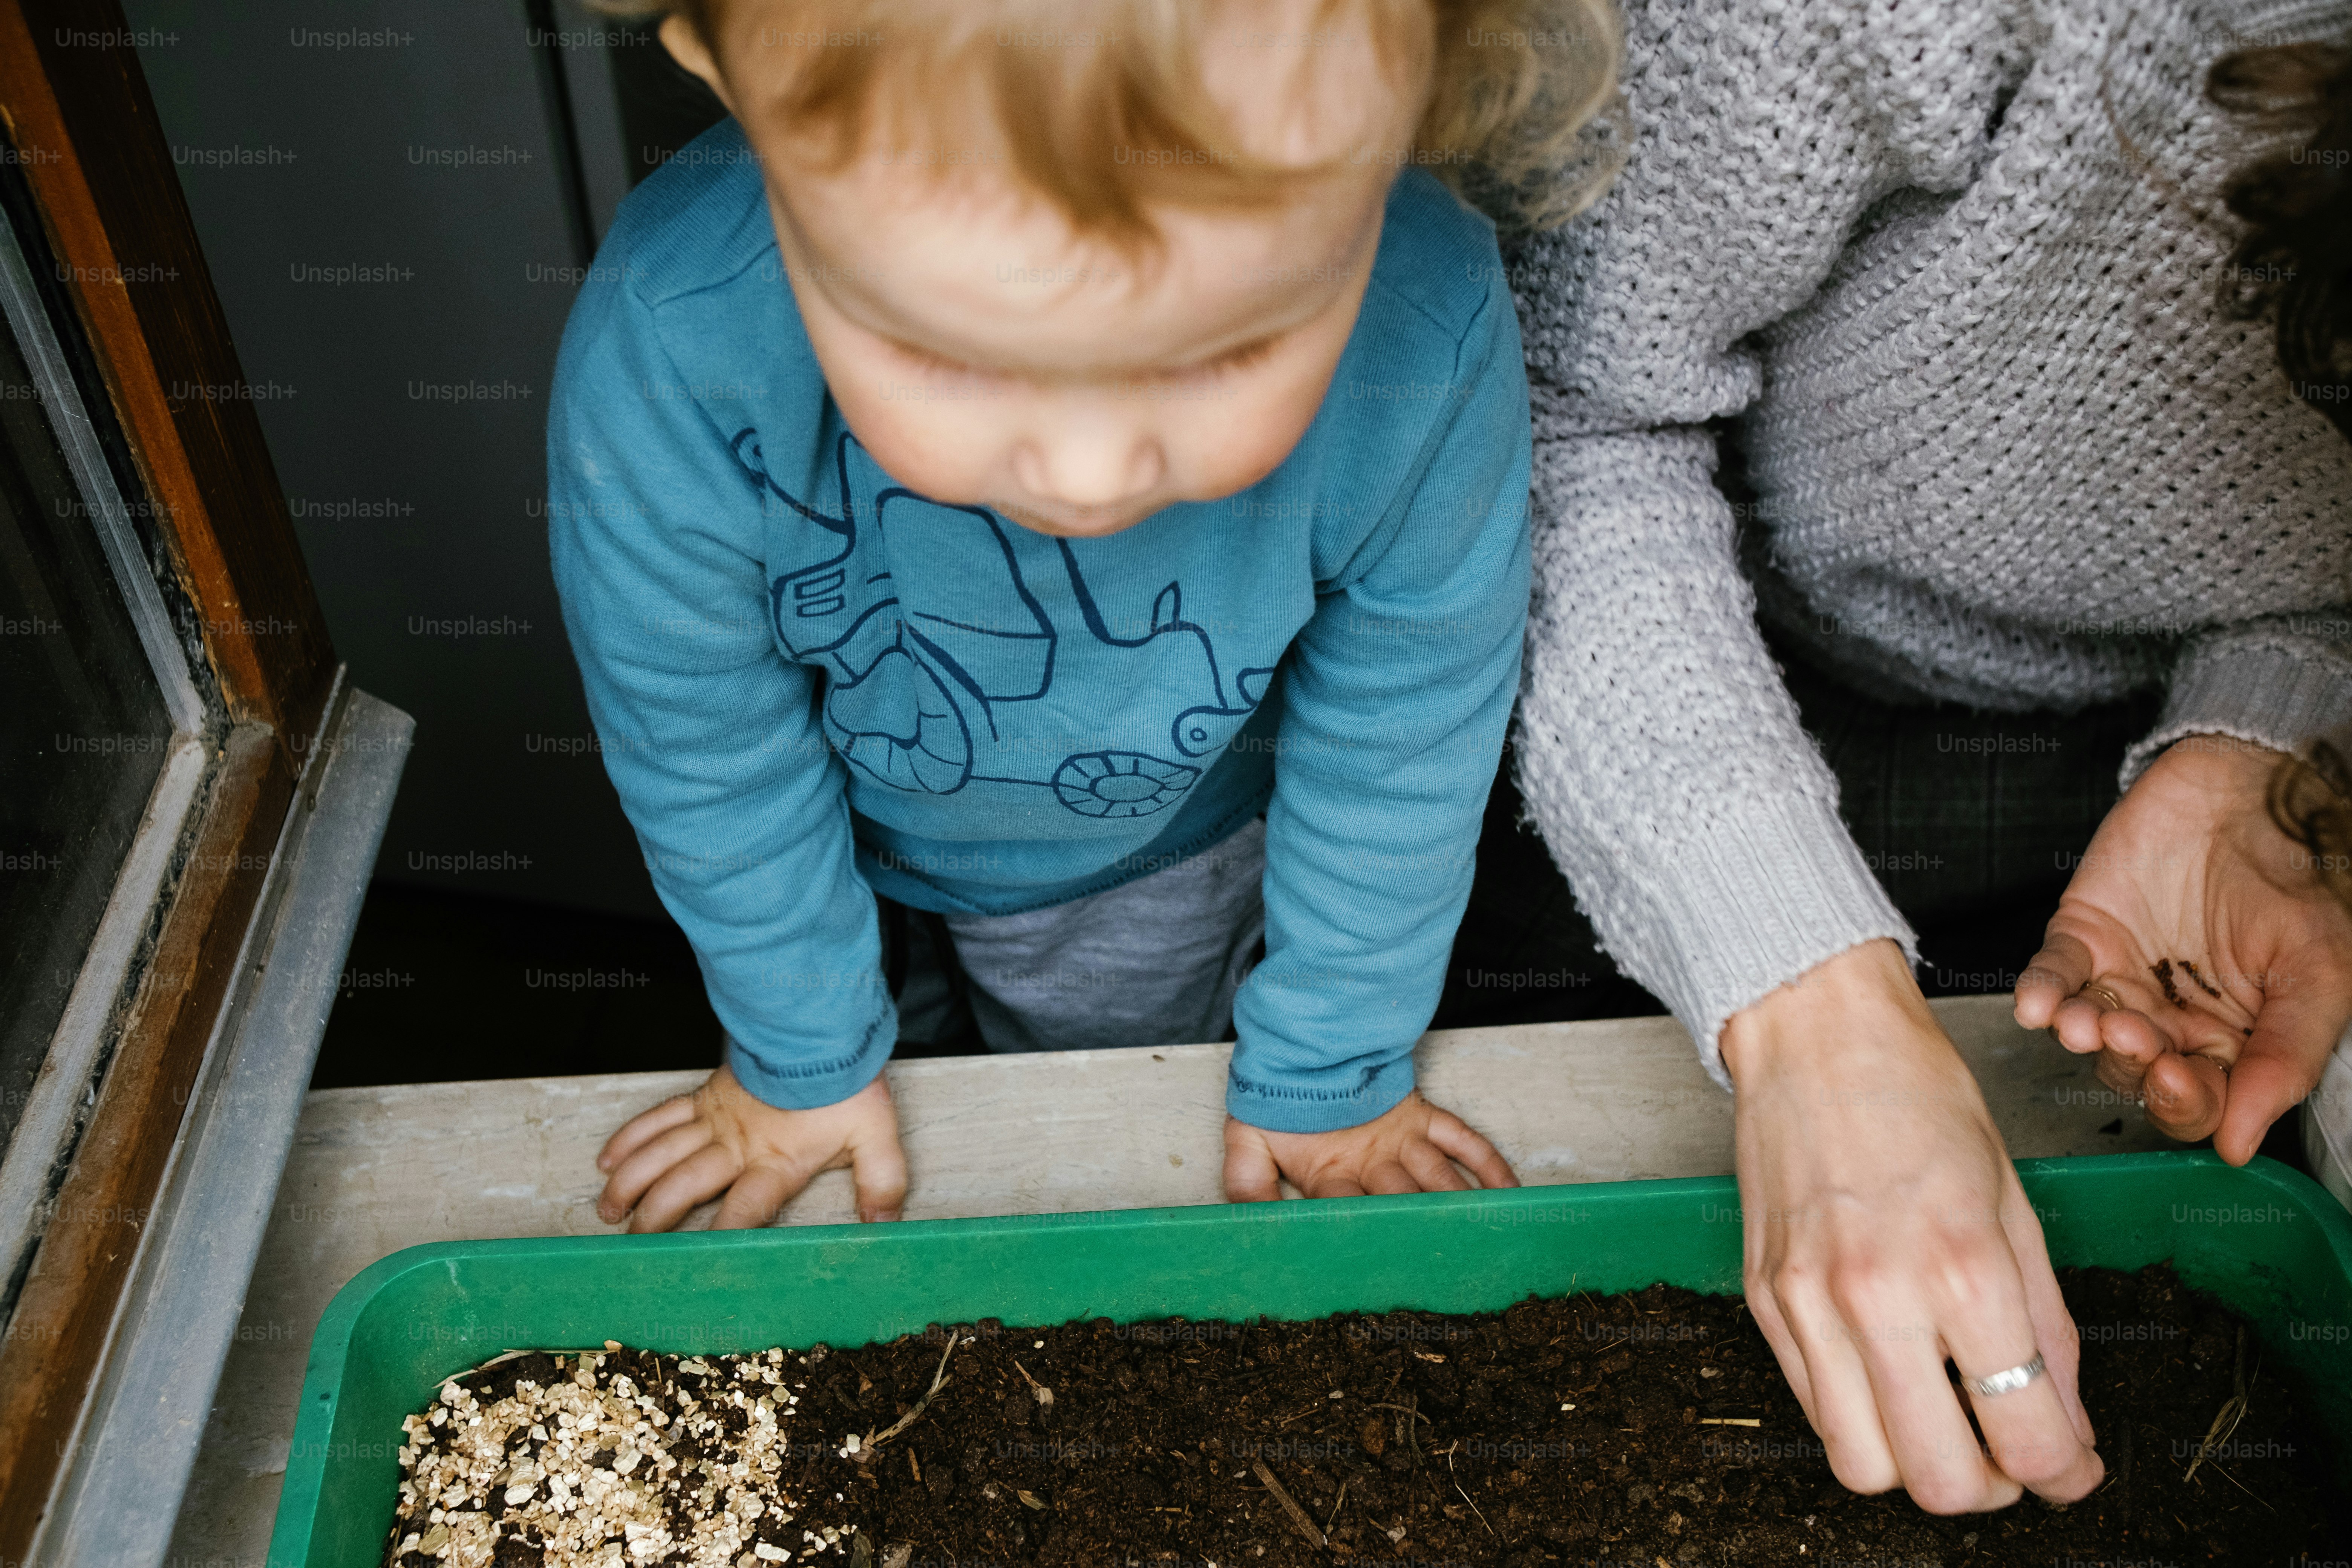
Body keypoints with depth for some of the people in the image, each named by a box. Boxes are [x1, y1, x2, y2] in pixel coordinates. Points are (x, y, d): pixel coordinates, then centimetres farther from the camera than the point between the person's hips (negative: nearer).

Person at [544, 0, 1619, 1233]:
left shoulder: (1432, 355, -39)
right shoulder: (664, 355, -40)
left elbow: (1396, 758, -19)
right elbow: (709, 752, -19)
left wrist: (1325, 1070, -4)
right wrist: (802, 1051, -3)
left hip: (1157, 854, 1)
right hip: (835, 824, 0)